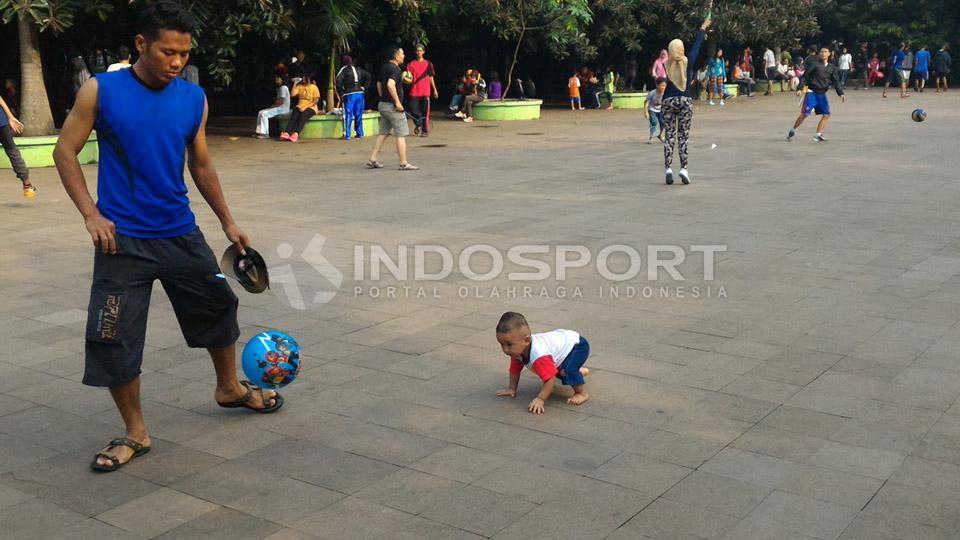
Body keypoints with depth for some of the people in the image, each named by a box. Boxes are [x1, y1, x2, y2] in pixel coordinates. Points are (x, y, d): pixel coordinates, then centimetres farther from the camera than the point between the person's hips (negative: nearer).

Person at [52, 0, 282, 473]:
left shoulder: (194, 99, 1)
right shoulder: (101, 91, -9)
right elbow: (65, 152, -3)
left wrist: (228, 222, 14)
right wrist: (91, 214, -14)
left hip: (181, 233, 4)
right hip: (123, 239, -3)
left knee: (219, 306, 15)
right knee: (112, 337, -5)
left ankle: (230, 388, 41)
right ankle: (135, 433, 14)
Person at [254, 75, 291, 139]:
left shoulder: (283, 88, -14)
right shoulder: (279, 88, 19)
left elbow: (281, 101, -22)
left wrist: (272, 106, -14)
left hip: (283, 109, -11)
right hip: (279, 107, 11)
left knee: (264, 113, -23)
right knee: (260, 112, 5)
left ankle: (265, 134, -22)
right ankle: (259, 131, 0)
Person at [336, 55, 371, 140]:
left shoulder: (343, 70, -4)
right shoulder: (358, 69, 12)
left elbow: (338, 81, -16)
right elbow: (368, 77, 15)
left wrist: (341, 92, -7)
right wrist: (364, 87, 12)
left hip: (349, 95, -5)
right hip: (360, 94, 5)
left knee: (348, 115, -3)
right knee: (359, 115, 12)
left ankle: (347, 135, -6)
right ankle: (359, 133, 16)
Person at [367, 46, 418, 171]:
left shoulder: (384, 68, 13)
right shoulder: (395, 69, -16)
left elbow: (379, 84, 23)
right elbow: (390, 84, -31)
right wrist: (397, 102, -25)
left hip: (383, 104, 9)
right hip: (392, 106, -9)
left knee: (383, 133, 15)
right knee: (401, 134, -4)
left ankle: (372, 160, 13)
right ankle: (404, 163, -2)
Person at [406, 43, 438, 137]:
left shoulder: (428, 63, 8)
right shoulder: (411, 64, 7)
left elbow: (431, 77, 12)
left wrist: (435, 90, 8)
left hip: (425, 91, 0)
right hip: (414, 92, 0)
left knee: (425, 112, -1)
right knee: (413, 111, -5)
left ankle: (425, 130, 8)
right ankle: (418, 124, 24)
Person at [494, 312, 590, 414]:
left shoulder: (539, 355, -44)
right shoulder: (517, 348, -17)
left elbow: (550, 379, -44)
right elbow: (515, 370, -1)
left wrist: (540, 399, -44)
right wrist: (511, 389, -1)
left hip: (577, 344, -9)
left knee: (567, 370, -33)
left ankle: (582, 393, -12)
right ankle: (580, 371, 55)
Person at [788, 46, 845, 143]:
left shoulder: (832, 67, 9)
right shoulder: (814, 64, -3)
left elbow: (836, 81, 8)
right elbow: (805, 76, -3)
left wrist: (841, 93, -3)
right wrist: (800, 88, -11)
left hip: (822, 94, 5)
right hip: (811, 92, -5)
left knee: (827, 114, -3)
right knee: (805, 113, -12)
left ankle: (818, 135, 4)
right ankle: (792, 131, 3)